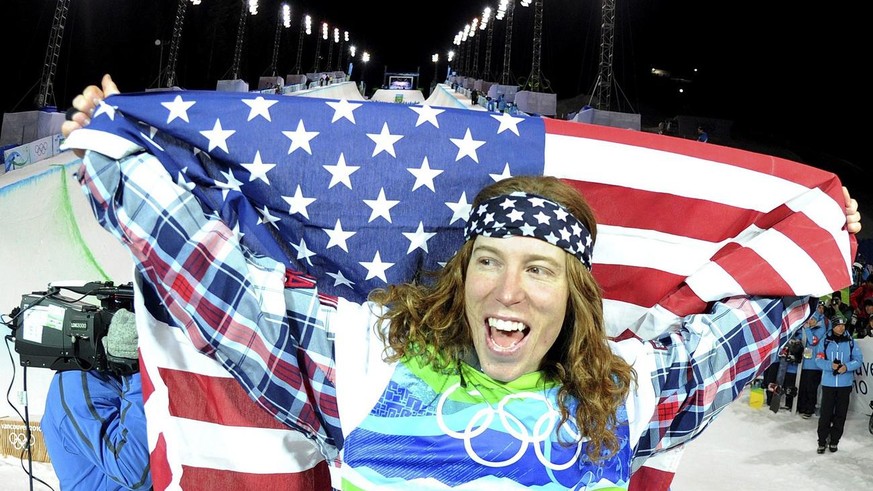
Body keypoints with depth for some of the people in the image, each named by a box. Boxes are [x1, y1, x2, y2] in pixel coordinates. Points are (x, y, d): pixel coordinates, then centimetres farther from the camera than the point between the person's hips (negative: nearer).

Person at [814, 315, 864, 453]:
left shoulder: (850, 342, 1)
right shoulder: (826, 342, 0)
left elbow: (859, 359, 0)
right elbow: (819, 360, -2)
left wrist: (846, 367, -17)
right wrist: (830, 365, -21)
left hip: (845, 384, 1)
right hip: (828, 383, -1)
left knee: (840, 414, 7)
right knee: (825, 413, -1)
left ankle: (834, 441, 19)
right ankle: (822, 441, 7)